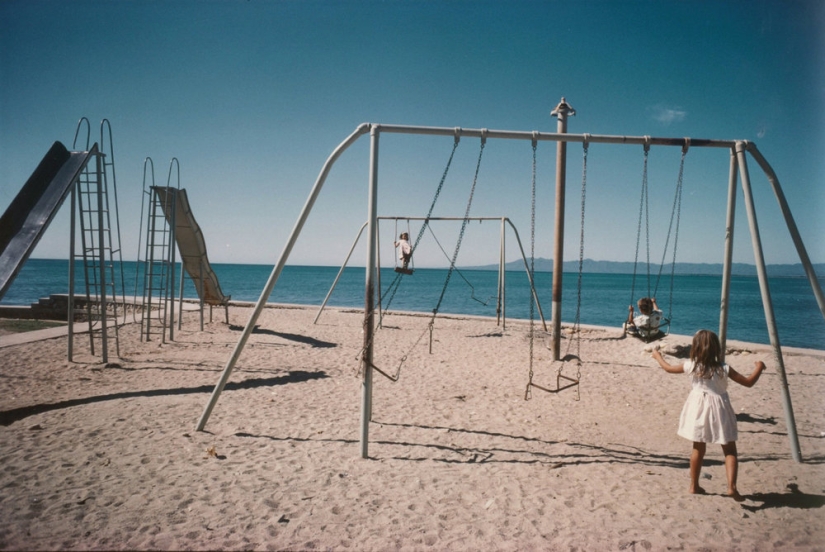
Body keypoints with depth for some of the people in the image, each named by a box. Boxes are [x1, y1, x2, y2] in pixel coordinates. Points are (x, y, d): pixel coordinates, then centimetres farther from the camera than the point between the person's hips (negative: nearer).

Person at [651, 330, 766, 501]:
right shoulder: (724, 369, -12)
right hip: (719, 410, -2)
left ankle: (694, 486, 22)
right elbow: (748, 382, -7)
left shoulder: (691, 366, -7)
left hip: (699, 410, 2)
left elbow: (669, 368, 9)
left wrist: (658, 356, 27)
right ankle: (732, 486, -9)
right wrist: (759, 367, 9)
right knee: (729, 450, 6)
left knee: (698, 448, 14)